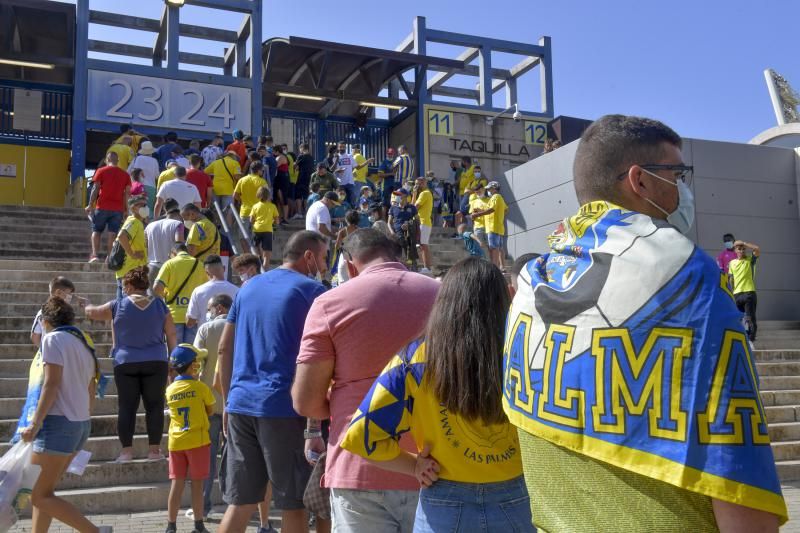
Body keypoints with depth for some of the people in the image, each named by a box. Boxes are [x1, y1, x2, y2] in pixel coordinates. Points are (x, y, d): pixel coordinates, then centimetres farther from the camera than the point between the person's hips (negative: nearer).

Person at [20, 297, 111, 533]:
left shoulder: (53, 338, -7)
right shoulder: (83, 341, 17)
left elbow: (52, 384, -16)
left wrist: (35, 424, -17)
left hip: (59, 422, -9)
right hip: (81, 424, 9)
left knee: (39, 497, -4)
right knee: (43, 492, 15)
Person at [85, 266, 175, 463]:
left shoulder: (118, 306, -2)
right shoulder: (160, 305, 2)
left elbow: (91, 313, 10)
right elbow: (171, 335, 3)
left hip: (125, 364, -1)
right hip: (156, 363, 1)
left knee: (126, 407, 5)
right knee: (154, 406, 4)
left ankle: (126, 450, 5)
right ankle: (154, 449, 4)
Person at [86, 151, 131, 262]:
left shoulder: (101, 171, 2)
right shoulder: (125, 174, 8)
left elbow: (95, 189, -3)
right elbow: (127, 193, 6)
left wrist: (90, 205, 0)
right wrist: (125, 209, 9)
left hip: (102, 207, -1)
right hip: (118, 208, 2)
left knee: (96, 231, 8)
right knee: (113, 233, 2)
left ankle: (94, 255, -5)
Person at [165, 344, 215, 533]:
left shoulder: (170, 390, 3)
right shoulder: (200, 387, -8)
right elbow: (210, 411, 2)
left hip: (176, 442, 4)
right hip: (197, 441, -4)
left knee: (176, 485, 7)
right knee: (197, 485, 4)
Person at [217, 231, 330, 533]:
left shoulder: (248, 288, 16)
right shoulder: (312, 290, -2)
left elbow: (224, 348, 17)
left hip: (240, 404, 6)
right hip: (283, 406, -6)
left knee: (240, 503, 10)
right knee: (294, 503, 4)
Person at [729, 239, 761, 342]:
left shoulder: (750, 260, 2)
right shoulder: (732, 263, 11)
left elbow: (757, 249, -18)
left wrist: (743, 243, -11)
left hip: (749, 293, -4)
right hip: (736, 294, 4)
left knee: (750, 317, -5)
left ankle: (750, 338, -1)